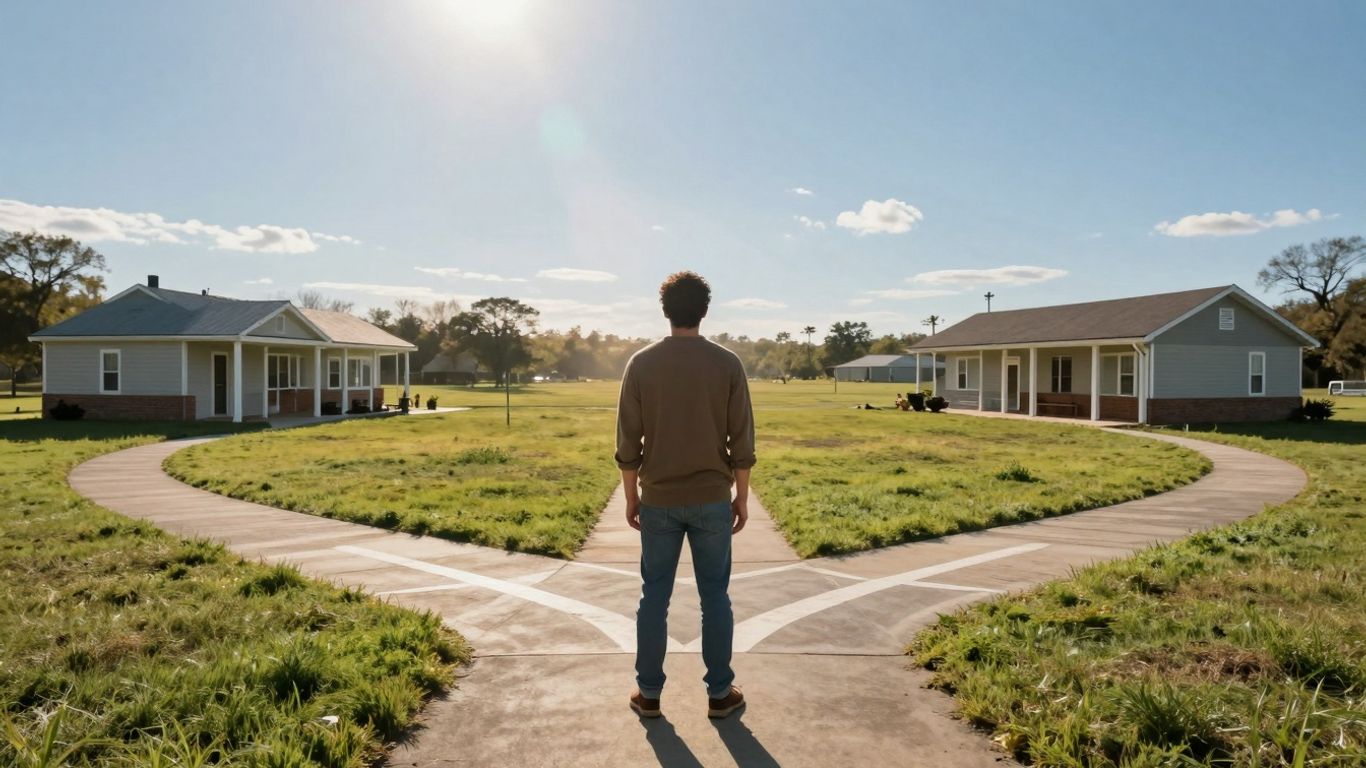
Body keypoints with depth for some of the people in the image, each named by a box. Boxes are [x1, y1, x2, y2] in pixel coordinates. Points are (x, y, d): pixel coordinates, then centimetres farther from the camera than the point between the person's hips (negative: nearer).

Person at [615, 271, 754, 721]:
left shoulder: (641, 364, -3)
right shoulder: (727, 364, -5)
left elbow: (628, 441, -1)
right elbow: (741, 441, -3)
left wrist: (631, 496, 9)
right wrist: (741, 497, 7)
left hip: (658, 500, 1)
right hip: (712, 499, 0)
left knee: (654, 597, 10)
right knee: (715, 597, 9)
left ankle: (648, 693, 19)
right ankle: (719, 693, 18)